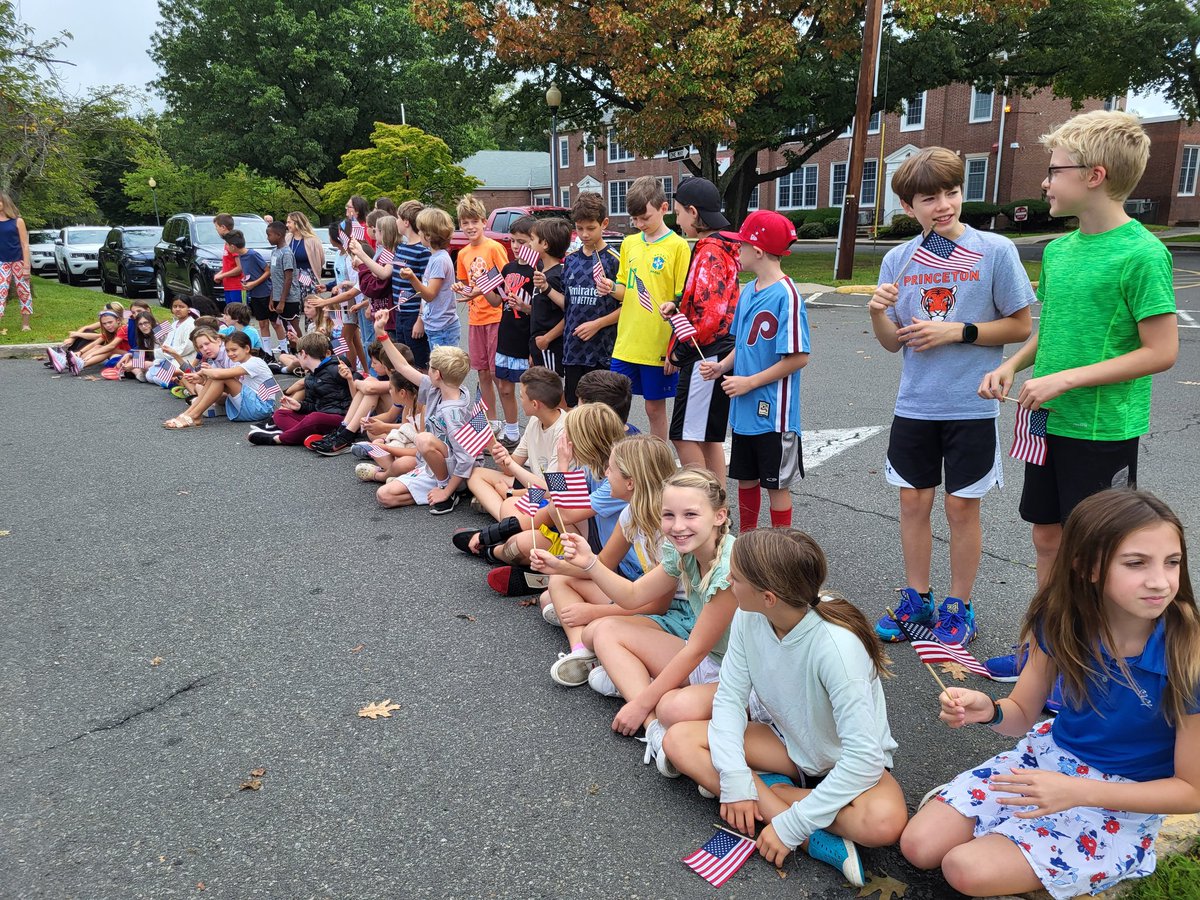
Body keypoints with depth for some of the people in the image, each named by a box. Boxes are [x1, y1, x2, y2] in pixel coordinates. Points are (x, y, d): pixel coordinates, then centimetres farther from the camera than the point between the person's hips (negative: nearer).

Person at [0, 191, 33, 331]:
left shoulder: (17, 221, -4)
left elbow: (24, 244, -4)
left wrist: (26, 266, -9)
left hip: (18, 262, -2)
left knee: (24, 291, 4)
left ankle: (25, 324, 14)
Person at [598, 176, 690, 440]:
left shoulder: (677, 246, -7)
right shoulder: (629, 243, 9)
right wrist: (611, 288, -6)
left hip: (659, 346, -5)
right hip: (625, 344, 5)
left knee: (655, 407, 7)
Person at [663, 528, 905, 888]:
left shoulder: (837, 646, -34)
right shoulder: (749, 617, -18)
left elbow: (864, 756, -34)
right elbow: (730, 697, -11)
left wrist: (791, 826, -32)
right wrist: (734, 778, -25)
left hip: (847, 762, -6)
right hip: (789, 742, 6)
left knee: (884, 822, -37)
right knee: (679, 740, -15)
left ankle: (766, 791, -13)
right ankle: (816, 841, -17)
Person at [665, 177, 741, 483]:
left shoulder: (710, 252, -17)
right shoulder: (719, 247, 14)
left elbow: (711, 313, -23)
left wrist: (682, 349, -12)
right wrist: (679, 306, 6)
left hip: (705, 357, -10)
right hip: (713, 355, 10)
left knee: (684, 436, -4)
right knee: (709, 436, 16)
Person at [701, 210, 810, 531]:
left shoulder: (786, 294, -18)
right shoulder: (748, 290, 7)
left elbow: (798, 357, -20)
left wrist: (749, 382, -18)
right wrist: (722, 366, -1)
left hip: (773, 413, -8)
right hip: (744, 410, 8)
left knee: (777, 484, 6)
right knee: (745, 479, 19)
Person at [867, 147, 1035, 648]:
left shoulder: (995, 251, -7)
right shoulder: (898, 260, 3)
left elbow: (1020, 326, -4)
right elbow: (893, 343, 5)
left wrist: (957, 331, -16)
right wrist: (878, 314, -15)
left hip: (972, 406, -3)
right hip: (914, 404, 3)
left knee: (962, 507, 6)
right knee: (913, 500, 11)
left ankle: (958, 608, 23)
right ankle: (916, 599, 28)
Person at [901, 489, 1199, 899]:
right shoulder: (1062, 620, -15)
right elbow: (1023, 713, -2)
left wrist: (1076, 791, -28)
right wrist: (987, 710, -28)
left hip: (1124, 800, -3)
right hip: (1051, 753, 4)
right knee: (919, 846, -6)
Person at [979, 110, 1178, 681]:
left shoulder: (1141, 254, -16)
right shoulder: (1057, 250, 6)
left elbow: (1161, 352, -17)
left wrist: (1065, 379, -21)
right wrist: (1012, 365, -1)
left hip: (1103, 430, -7)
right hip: (1049, 421, 7)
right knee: (1048, 536, 16)